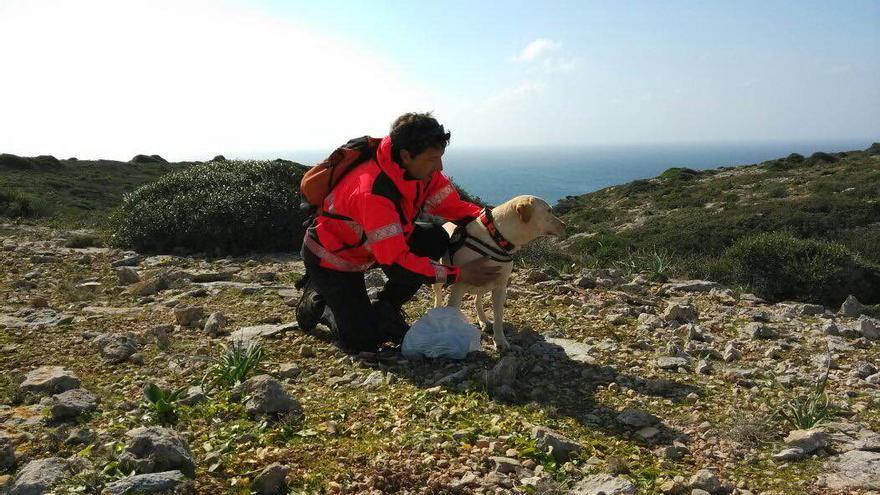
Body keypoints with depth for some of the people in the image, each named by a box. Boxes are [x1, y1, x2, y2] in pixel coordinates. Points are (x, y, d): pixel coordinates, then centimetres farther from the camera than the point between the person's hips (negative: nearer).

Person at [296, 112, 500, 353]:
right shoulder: (373, 192, -38)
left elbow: (454, 205, -6)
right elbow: (395, 263, -36)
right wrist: (458, 274, -35)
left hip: (368, 244, 8)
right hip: (330, 258, -7)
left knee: (436, 239, -11)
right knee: (364, 341, -13)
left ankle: (383, 309, 4)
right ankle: (318, 299, 16)